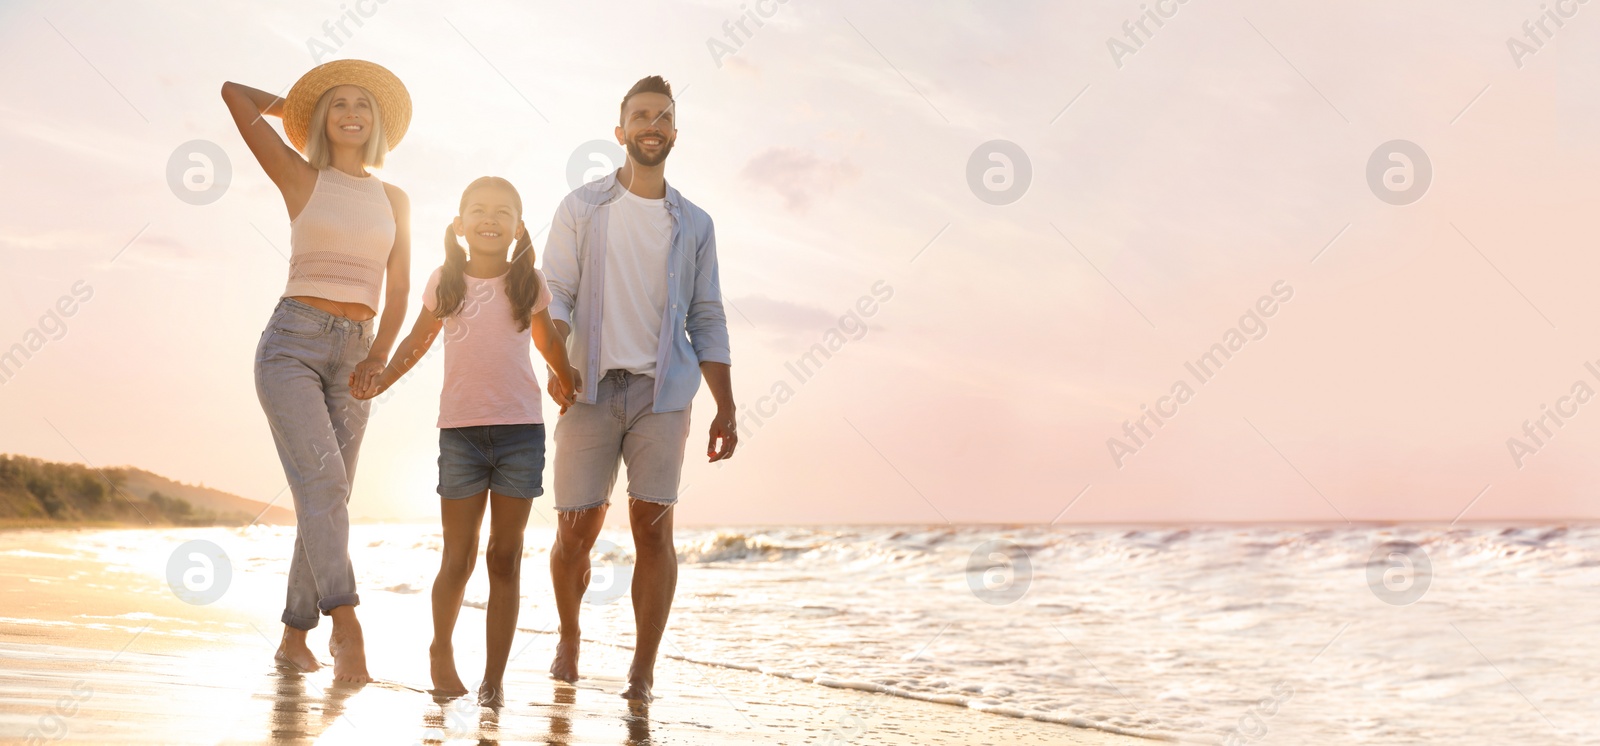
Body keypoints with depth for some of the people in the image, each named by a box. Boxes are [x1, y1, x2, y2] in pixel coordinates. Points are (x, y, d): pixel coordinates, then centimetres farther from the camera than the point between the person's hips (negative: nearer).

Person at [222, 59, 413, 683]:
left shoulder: (394, 200, 14)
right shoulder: (301, 179, 5)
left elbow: (398, 290, 8)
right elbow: (234, 93, 2)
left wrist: (378, 355, -8)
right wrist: (290, 104, 21)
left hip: (352, 356, 4)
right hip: (292, 343, -4)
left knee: (326, 498, 4)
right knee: (323, 480, -20)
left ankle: (294, 637, 14)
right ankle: (346, 629, -28)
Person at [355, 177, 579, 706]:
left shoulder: (529, 284, 5)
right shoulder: (445, 283, 5)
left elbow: (547, 340, 21)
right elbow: (418, 340, 18)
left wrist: (566, 380, 17)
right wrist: (380, 381, 9)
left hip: (521, 431, 0)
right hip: (460, 430, 0)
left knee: (505, 558, 3)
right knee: (459, 558, 3)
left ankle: (494, 677, 9)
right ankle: (441, 649, 29)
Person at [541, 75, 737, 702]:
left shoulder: (694, 224, 13)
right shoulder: (582, 208, 8)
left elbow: (707, 320, 13)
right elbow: (553, 294, 0)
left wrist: (726, 408, 6)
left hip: (662, 392, 1)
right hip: (592, 388, -1)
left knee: (653, 526, -8)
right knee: (576, 529, 0)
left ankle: (643, 670, 0)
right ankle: (569, 639, 27)